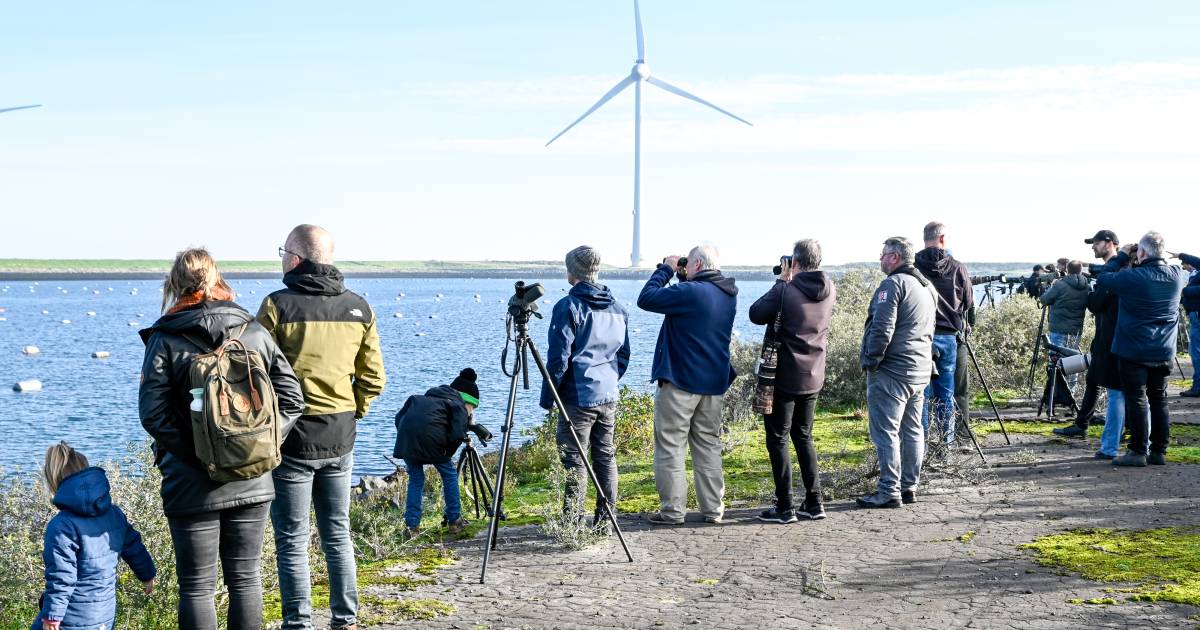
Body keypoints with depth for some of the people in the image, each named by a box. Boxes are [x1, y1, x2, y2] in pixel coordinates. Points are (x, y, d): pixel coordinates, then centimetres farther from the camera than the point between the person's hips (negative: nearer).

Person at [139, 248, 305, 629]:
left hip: (193, 485, -3)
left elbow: (153, 412, -16)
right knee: (246, 578, 13)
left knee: (197, 586, 5)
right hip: (252, 482, 3)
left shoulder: (165, 339, -6)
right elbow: (291, 398, 0)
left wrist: (189, 453, -9)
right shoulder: (254, 332, 3)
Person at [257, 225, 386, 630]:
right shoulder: (359, 308, 3)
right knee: (338, 533, 15)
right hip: (341, 438, 5)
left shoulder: (278, 306, -12)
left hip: (293, 436, -5)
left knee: (292, 540, 4)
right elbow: (373, 378, 6)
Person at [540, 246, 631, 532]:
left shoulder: (568, 307, -11)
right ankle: (604, 522, 15)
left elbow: (558, 357, -12)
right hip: (609, 396, 7)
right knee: (605, 457, 11)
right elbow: (624, 355, 16)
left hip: (578, 397, -6)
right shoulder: (617, 308, 11)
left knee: (574, 460, -3)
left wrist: (547, 396, -3)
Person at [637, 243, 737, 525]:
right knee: (708, 446, 13)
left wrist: (665, 269, -4)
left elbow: (645, 299, -15)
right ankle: (713, 508, 14)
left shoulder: (689, 292, -18)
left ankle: (673, 509, 0)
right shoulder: (728, 295, 9)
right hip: (715, 382, 7)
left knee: (670, 446, 0)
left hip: (680, 382, -7)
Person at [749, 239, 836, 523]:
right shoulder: (830, 290, -1)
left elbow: (756, 315, -8)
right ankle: (813, 503, 17)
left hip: (785, 378, -6)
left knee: (778, 439, 2)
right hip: (814, 377, 6)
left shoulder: (785, 290, -20)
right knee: (804, 437, 18)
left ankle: (785, 507, 1)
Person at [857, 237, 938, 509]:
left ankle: (889, 491, -6)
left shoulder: (893, 284, -14)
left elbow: (882, 328, -20)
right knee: (912, 430, 14)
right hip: (921, 370, 9)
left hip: (891, 372, -9)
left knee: (886, 432, -6)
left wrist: (871, 361, -12)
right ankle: (909, 486, 20)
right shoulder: (928, 287, 16)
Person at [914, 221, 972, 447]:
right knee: (946, 393, 10)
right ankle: (947, 443, 13)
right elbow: (969, 303, 9)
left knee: (921, 392, 2)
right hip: (948, 336, 2)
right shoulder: (957, 268, -1)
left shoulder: (912, 267, -6)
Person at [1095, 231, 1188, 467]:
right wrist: (1163, 259, 20)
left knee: (1136, 399, -1)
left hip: (1134, 351, -5)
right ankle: (1159, 451, 13)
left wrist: (1121, 256, 7)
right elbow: (1188, 276, 24)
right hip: (1163, 352, 5)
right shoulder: (1176, 276, 0)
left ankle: (1138, 452, -1)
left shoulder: (1132, 277, -18)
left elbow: (1103, 279, -3)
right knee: (1159, 399, 10)